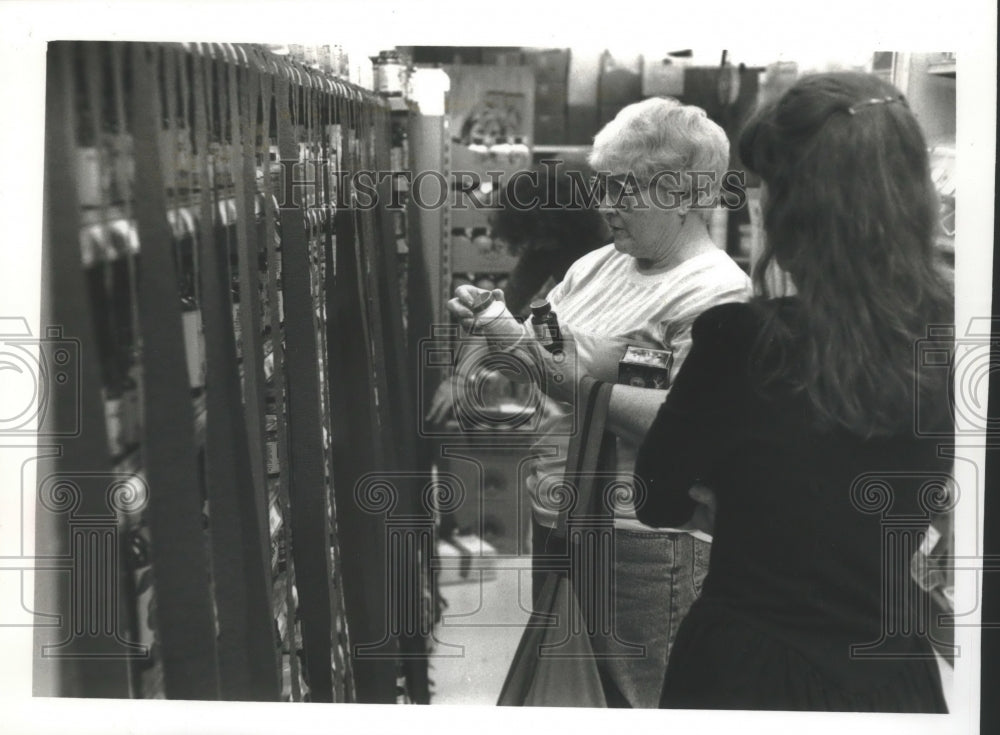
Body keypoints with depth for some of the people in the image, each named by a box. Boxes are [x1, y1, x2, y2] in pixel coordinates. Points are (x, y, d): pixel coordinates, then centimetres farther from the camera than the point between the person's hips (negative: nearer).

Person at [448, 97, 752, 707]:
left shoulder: (715, 291, -14)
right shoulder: (597, 265, 11)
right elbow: (542, 352, 18)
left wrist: (575, 387, -26)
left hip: (642, 542, -8)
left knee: (635, 703, 2)